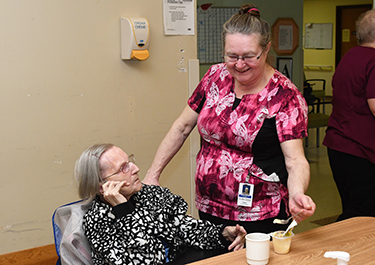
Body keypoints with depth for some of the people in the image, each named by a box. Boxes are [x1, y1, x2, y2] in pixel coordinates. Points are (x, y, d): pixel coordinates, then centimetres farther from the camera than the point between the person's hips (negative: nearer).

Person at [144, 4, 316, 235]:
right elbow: (182, 127, 8)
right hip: (209, 209, 5)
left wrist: (297, 194, -39)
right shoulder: (216, 77, 1)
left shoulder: (285, 96, -14)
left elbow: (295, 160, -18)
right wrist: (153, 174, 5)